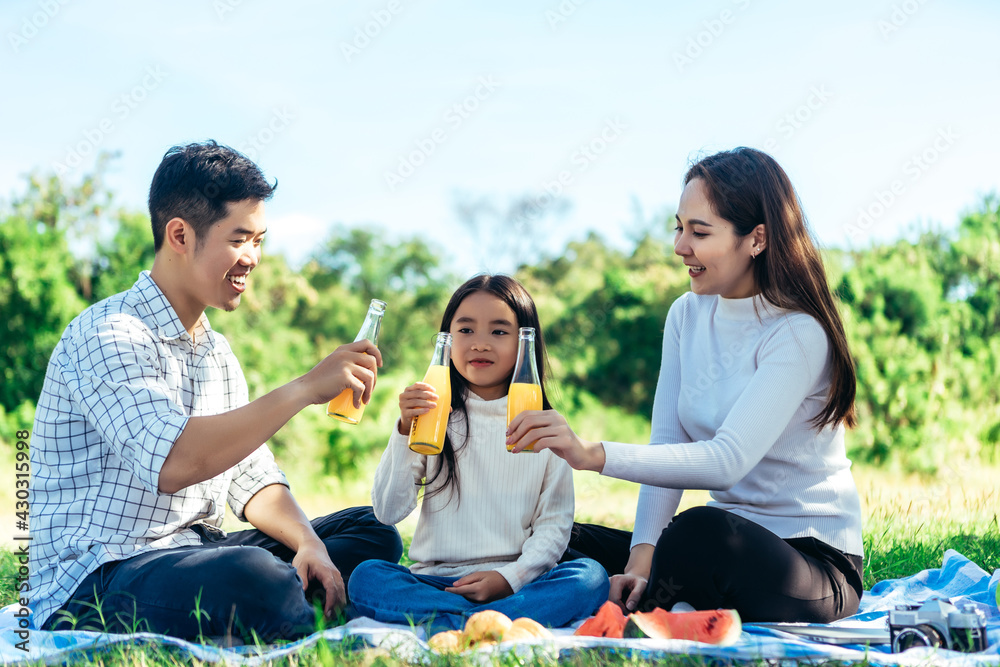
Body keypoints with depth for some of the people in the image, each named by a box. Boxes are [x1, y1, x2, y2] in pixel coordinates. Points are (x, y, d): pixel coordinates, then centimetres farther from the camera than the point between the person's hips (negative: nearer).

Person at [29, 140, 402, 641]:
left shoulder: (216, 352, 18)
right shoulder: (106, 335, -13)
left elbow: (251, 478, 14)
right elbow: (171, 463, -29)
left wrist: (308, 543, -6)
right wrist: (305, 388, -27)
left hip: (195, 556, 9)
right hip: (92, 581, -9)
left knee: (372, 533, 2)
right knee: (255, 578, -38)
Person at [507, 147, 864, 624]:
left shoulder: (799, 333, -17)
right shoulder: (686, 315, 6)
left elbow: (727, 461, -28)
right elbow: (666, 445, -1)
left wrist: (595, 455, -38)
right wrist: (642, 556, -16)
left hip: (814, 561, -6)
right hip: (727, 542, 7)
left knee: (699, 531, -37)